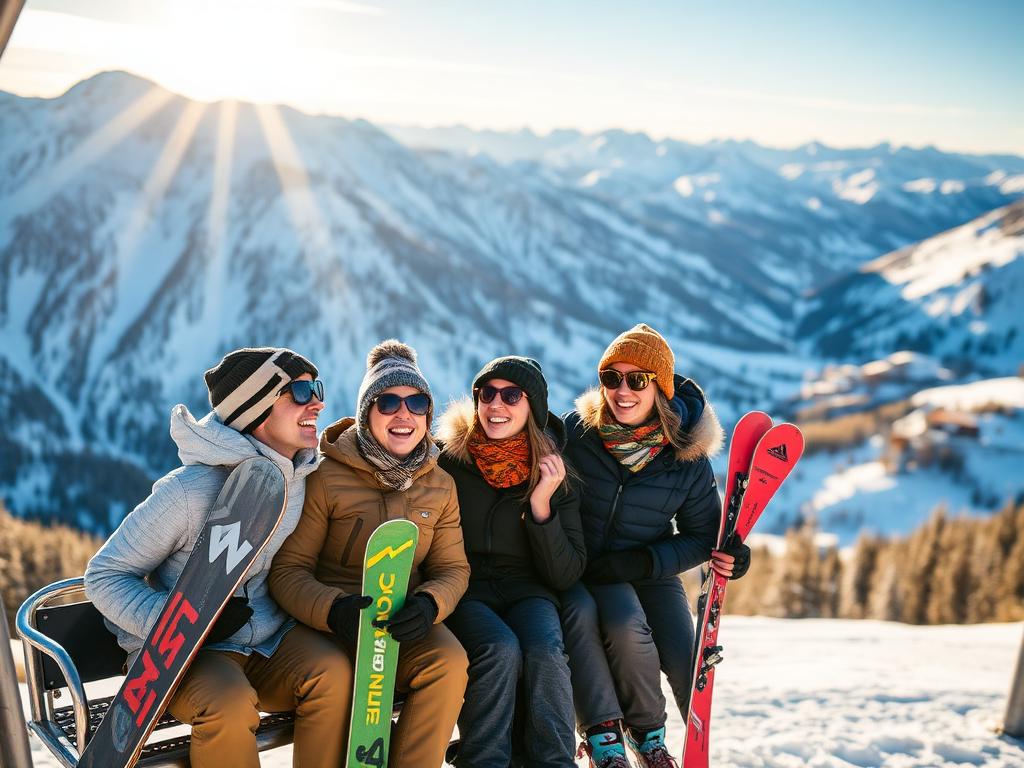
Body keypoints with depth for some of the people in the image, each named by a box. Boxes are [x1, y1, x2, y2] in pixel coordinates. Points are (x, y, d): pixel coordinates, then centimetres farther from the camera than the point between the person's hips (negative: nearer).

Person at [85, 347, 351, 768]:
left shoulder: (302, 477, -2)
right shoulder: (189, 491, -21)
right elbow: (104, 577, -12)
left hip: (271, 637, 5)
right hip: (188, 652, -4)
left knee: (334, 671, -24)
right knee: (231, 704, -34)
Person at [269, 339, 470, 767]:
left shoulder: (440, 486, 6)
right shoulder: (326, 477, -7)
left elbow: (453, 568, 6)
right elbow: (289, 570, -8)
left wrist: (429, 604, -18)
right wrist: (332, 609, -29)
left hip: (405, 623, 3)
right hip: (331, 625, -2)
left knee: (450, 661, -27)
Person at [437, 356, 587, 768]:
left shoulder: (555, 475, 0)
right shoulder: (448, 462, -5)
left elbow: (565, 575, -4)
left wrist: (540, 506, -17)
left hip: (528, 591, 2)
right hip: (463, 591, -1)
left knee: (546, 652, -29)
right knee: (502, 650, -31)